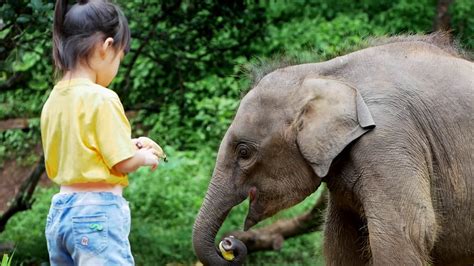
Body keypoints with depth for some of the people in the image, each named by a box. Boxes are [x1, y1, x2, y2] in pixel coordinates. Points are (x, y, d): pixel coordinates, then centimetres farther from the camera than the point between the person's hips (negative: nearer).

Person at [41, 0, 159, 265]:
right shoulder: (101, 98, -14)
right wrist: (145, 157, 9)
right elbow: (124, 163, -13)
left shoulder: (53, 100, 9)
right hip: (98, 213, -8)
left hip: (58, 213, 8)